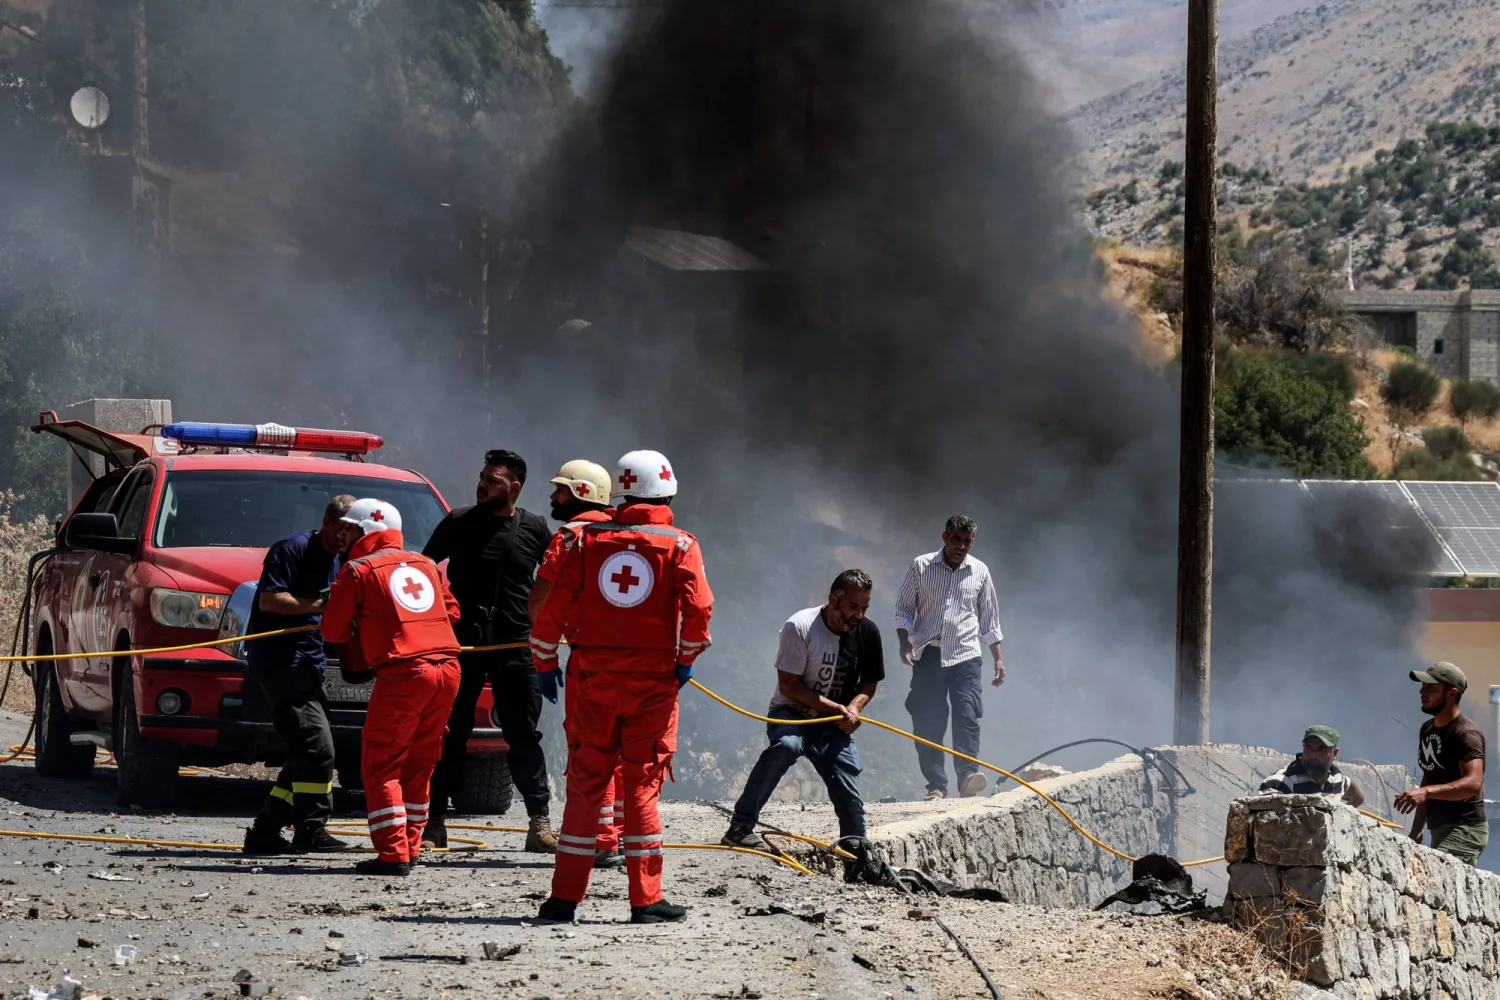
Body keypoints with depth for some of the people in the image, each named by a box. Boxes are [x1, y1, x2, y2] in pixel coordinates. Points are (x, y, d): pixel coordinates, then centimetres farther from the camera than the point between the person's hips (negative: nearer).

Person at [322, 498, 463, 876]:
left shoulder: (359, 570, 3)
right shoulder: (425, 565, 21)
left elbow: (333, 630, 6)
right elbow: (451, 611, 27)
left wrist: (360, 627, 26)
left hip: (404, 672, -6)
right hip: (447, 666, 6)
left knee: (380, 766, 0)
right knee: (418, 765, 16)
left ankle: (394, 854, -9)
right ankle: (409, 847, 17)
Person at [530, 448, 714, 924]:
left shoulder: (587, 539, 3)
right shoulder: (680, 545, -2)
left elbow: (555, 603, -1)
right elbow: (698, 606, -13)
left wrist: (545, 662, 8)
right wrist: (686, 658, 1)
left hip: (593, 675, 2)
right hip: (653, 679, -2)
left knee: (585, 782, 7)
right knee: (642, 785, 4)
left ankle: (565, 897, 5)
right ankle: (646, 899, 2)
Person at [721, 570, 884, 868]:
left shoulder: (867, 633, -2)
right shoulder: (800, 627, -18)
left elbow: (869, 683, 10)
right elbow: (789, 686, -18)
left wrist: (853, 709, -12)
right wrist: (836, 708, -20)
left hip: (834, 725, 5)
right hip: (791, 713, -5)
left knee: (850, 799, -8)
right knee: (786, 745, -37)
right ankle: (741, 827, -36)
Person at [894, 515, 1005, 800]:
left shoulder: (980, 572, 6)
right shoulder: (921, 567, 2)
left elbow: (989, 619, 14)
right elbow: (903, 609, 5)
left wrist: (998, 657, 10)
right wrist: (905, 643, -10)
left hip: (965, 656, 0)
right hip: (928, 655, 0)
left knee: (967, 717, -16)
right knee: (927, 722, -2)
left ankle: (968, 776, -25)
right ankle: (936, 785, 2)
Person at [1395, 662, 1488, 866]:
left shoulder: (1465, 733, -14)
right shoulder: (1427, 729, 15)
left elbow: (1473, 784, -28)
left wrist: (1425, 792, -40)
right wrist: (1417, 829, 21)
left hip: (1464, 831, -10)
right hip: (1440, 830, 10)